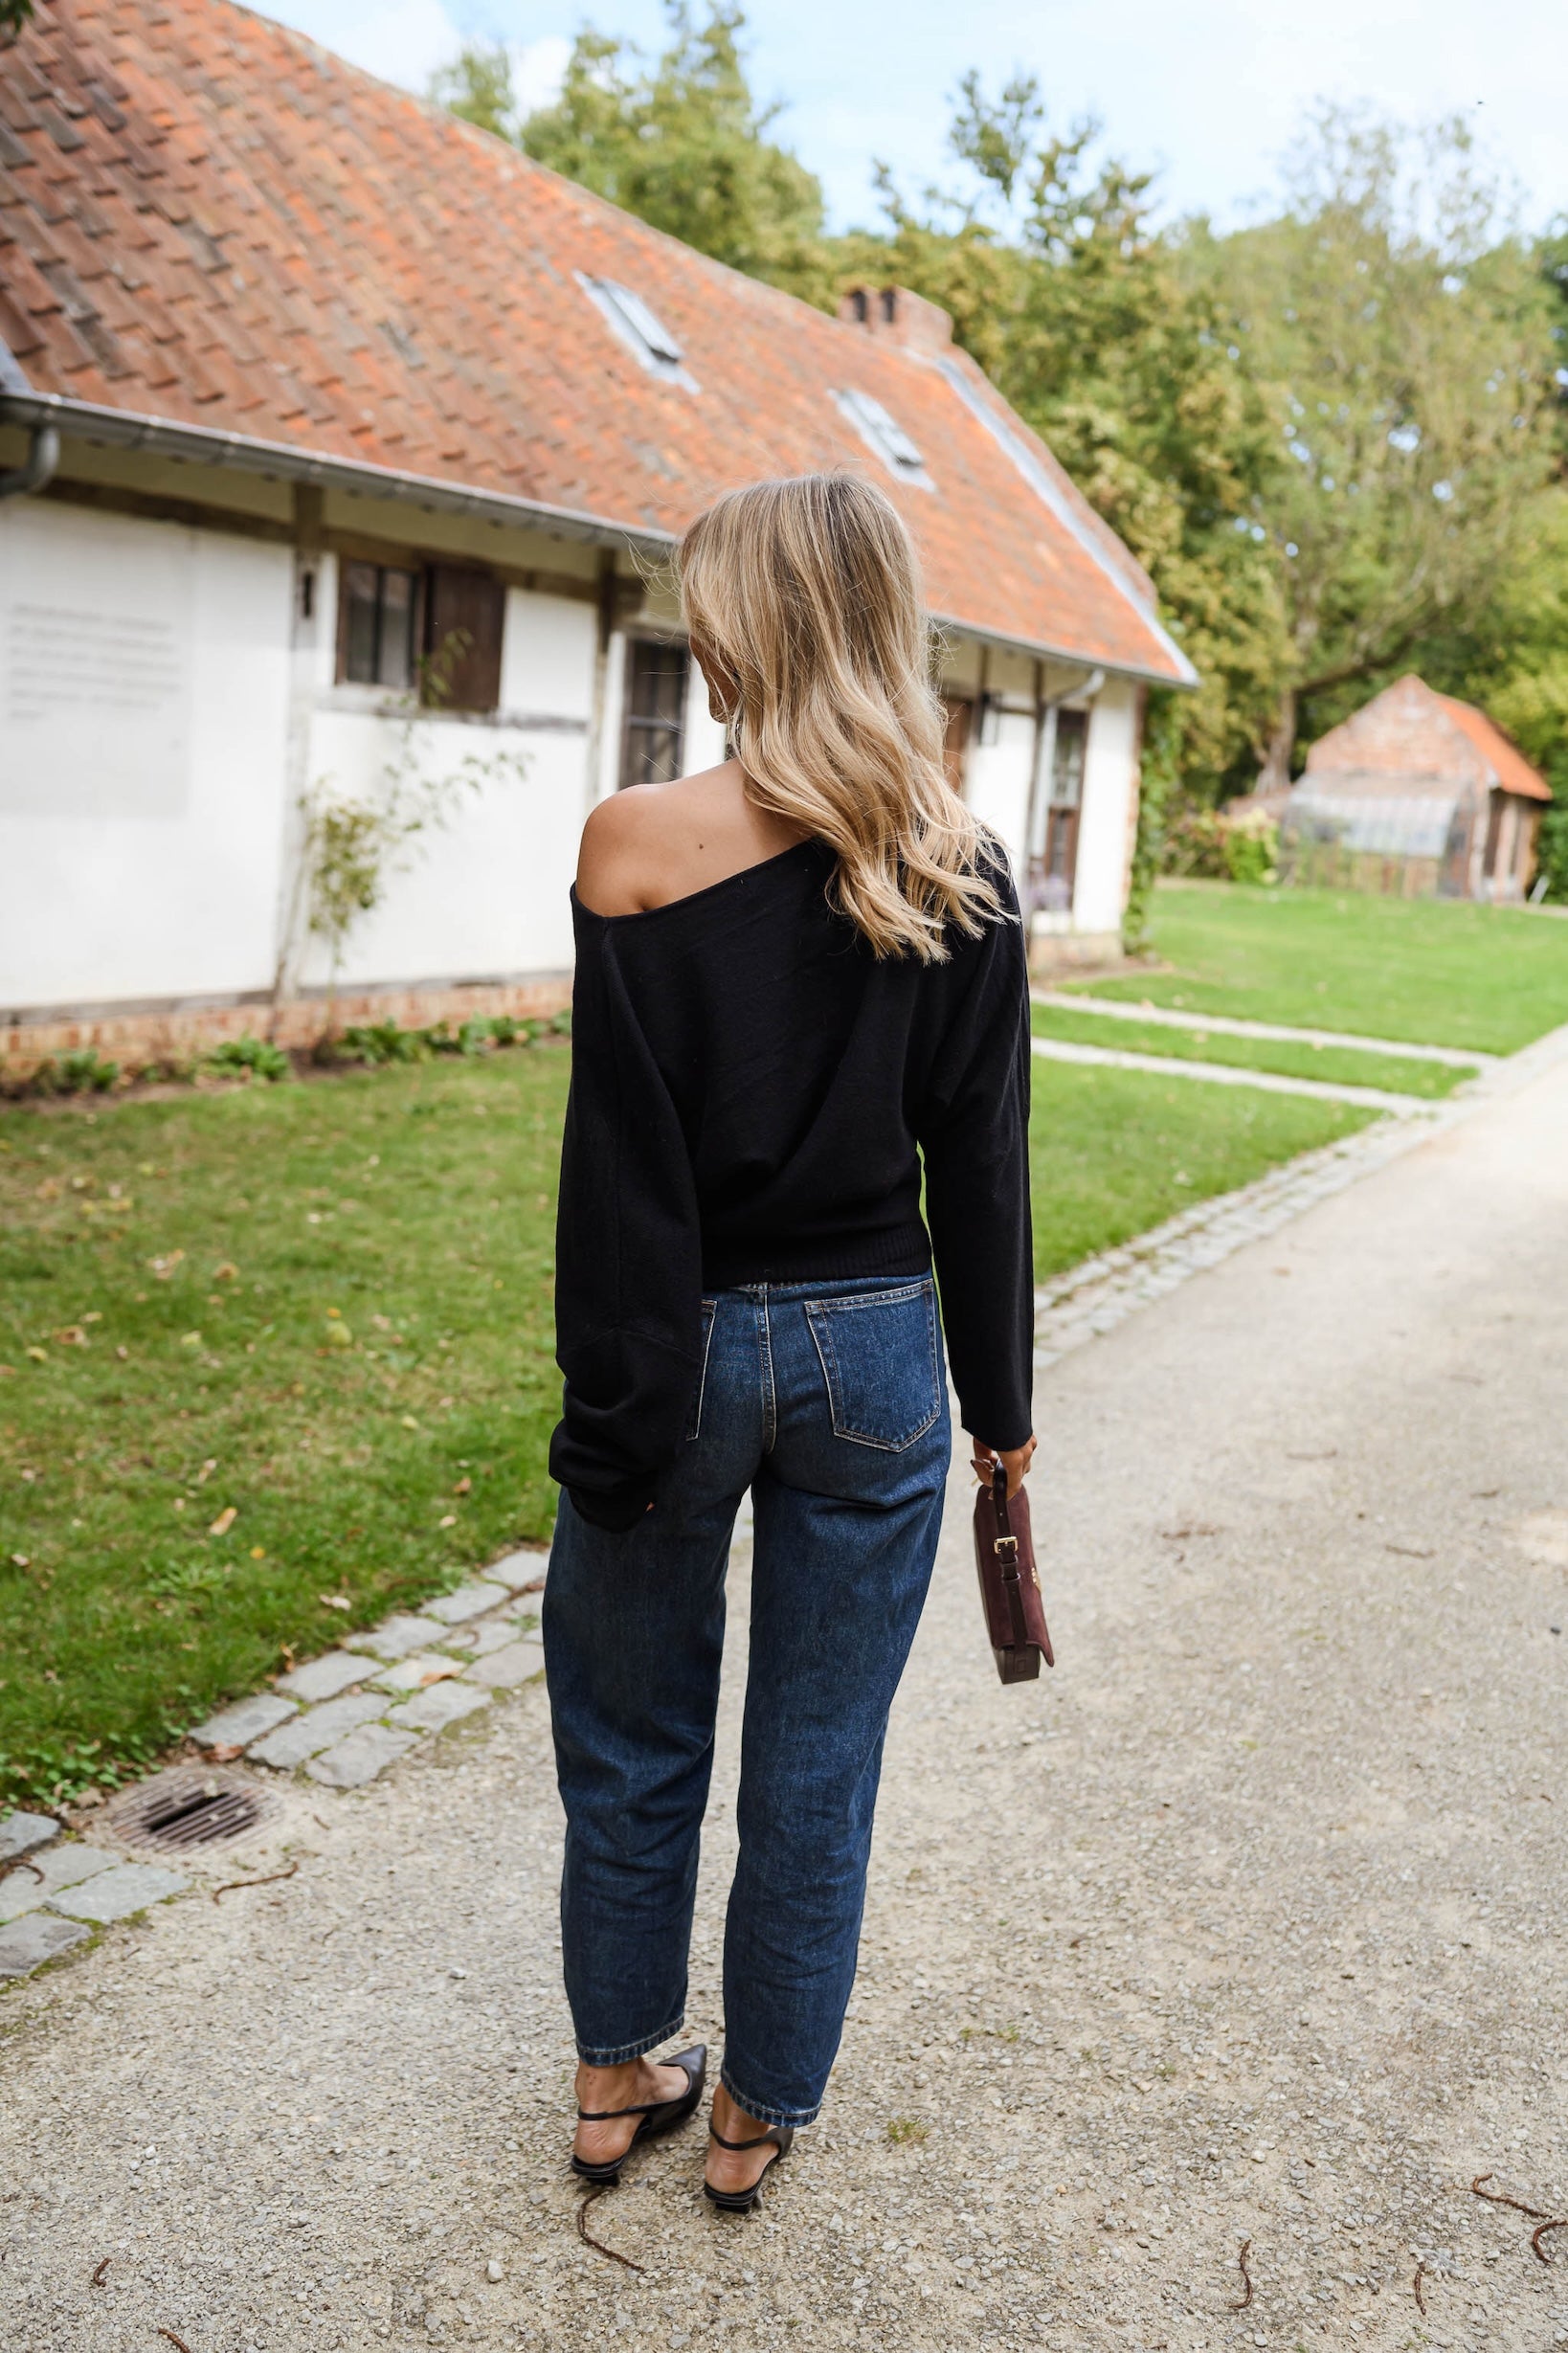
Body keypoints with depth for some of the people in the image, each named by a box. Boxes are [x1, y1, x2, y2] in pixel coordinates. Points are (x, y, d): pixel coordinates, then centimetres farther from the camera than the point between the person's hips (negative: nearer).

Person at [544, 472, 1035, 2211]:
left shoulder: (638, 845, -14)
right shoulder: (960, 873, -4)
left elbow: (622, 1163, -15)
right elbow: (980, 1169, -1)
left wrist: (613, 1409, -8)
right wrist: (1000, 1409, 8)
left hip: (686, 1345, -2)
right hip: (872, 1355, 2)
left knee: (634, 1742, 19)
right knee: (816, 1765, 16)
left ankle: (617, 2077, 38)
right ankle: (759, 2113, 34)